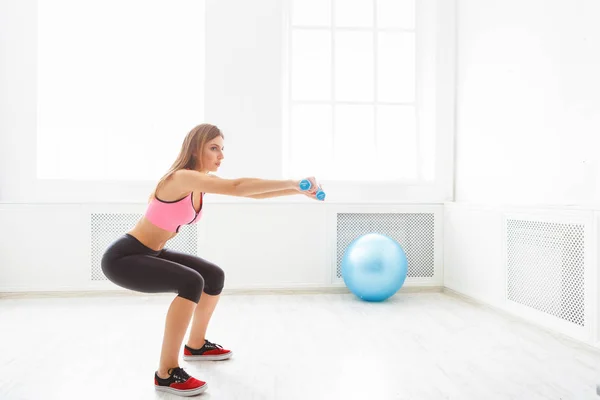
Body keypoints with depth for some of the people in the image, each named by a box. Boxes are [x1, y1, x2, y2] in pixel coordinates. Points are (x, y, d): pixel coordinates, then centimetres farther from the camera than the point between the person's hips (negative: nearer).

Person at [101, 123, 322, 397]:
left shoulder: (203, 182, 1)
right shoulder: (182, 177, -26)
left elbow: (251, 193, -3)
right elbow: (236, 187, -38)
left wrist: (297, 189, -13)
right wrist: (292, 183, -37)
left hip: (151, 253, 10)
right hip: (123, 257, -10)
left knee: (214, 276, 13)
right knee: (191, 282, -29)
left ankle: (196, 345, 31)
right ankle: (166, 373, -17)